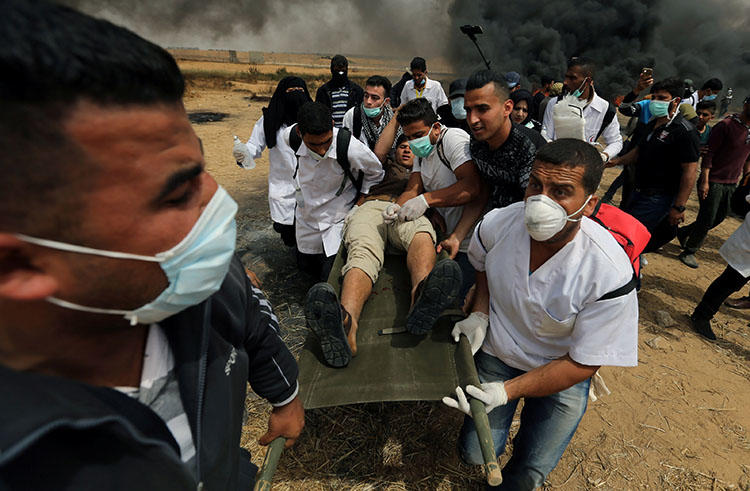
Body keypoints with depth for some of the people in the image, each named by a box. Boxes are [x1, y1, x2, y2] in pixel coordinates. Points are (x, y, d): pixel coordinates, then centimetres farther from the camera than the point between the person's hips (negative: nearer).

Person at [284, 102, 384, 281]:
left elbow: (375, 173, -10)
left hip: (338, 219, -4)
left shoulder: (351, 148, -32)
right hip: (306, 217, 4)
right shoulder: (290, 137, -19)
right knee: (305, 267, 22)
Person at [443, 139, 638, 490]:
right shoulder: (497, 224, -21)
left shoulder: (609, 275, -30)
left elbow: (582, 364, -20)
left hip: (561, 373, -1)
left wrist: (507, 391, -26)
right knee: (474, 453, 1)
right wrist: (480, 315, -10)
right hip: (496, 353, 2)